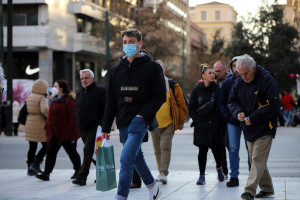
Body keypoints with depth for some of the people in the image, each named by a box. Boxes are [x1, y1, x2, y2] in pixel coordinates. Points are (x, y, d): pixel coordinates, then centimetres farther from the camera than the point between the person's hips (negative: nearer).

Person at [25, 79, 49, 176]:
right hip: (40, 124, -7)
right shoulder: (41, 98, -12)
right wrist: (50, 117, -12)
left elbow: (27, 111, 12)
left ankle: (30, 169, 13)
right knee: (46, 146, 4)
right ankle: (35, 164, -6)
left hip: (29, 125, 7)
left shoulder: (29, 97, 11)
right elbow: (44, 109, -27)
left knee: (32, 147, 11)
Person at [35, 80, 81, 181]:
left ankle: (78, 171, 22)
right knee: (51, 152, 1)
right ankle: (46, 173, -1)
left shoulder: (69, 100, -14)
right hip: (55, 133, 8)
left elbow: (73, 117, -17)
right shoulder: (54, 100, 14)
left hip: (67, 133, -8)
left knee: (71, 152, 5)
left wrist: (71, 132, -20)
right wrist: (48, 128, 10)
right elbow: (50, 116, 18)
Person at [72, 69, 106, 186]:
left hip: (94, 128, -8)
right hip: (82, 128, 8)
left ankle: (82, 177, -15)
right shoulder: (79, 93, 18)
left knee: (88, 151, -15)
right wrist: (78, 124, 19)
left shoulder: (100, 91, -5)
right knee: (92, 153, 11)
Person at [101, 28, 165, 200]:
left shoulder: (152, 67, -3)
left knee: (126, 159, -17)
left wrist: (143, 114, -16)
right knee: (137, 157, 17)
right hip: (123, 122, 6)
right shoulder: (117, 69, 12)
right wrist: (106, 127, 11)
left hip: (140, 121, -6)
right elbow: (111, 100, 14)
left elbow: (160, 96, -5)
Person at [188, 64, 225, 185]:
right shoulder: (197, 90, 1)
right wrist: (196, 120, -4)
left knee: (216, 148, 2)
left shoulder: (217, 89, 3)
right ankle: (202, 175, 8)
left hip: (215, 124, 1)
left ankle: (219, 167, 33)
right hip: (201, 125, 0)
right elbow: (191, 108, 6)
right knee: (202, 150, -2)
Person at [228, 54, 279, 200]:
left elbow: (272, 106, -16)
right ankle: (267, 188, 24)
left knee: (258, 159, -12)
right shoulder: (239, 81, 6)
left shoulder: (267, 80, -14)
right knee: (255, 160, 12)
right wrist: (238, 112, -10)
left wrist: (253, 118, -19)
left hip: (264, 129, -7)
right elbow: (232, 101, 12)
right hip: (248, 128, 7)